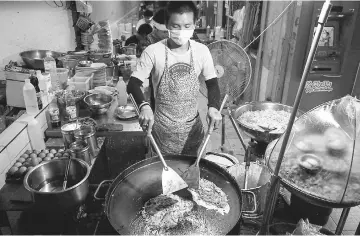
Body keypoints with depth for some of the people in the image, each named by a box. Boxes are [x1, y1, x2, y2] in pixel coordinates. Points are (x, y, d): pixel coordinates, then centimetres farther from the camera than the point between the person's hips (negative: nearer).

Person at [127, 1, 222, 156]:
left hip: (193, 127, 3)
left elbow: (212, 83, 1)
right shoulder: (153, 52, -15)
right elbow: (133, 84, -14)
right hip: (163, 129, -2)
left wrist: (213, 107, -18)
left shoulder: (201, 51, -7)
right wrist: (144, 106, -35)